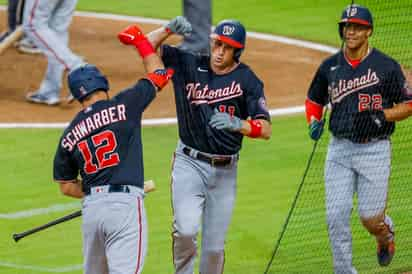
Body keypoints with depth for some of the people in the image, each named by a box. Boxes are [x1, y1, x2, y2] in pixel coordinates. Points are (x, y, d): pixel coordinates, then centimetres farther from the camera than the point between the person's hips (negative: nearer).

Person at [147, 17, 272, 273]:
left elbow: (266, 129, -13)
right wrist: (170, 29, -19)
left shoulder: (247, 80, -5)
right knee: (186, 229, -21)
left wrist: (237, 124, -32)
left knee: (215, 246, 5)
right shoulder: (188, 64, -1)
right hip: (190, 163, -1)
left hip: (225, 171, 1)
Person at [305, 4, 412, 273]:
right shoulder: (330, 66, 5)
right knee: (336, 216, -4)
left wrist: (382, 116, -18)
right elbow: (314, 100, 19)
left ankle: (386, 234, 35)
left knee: (370, 218, -2)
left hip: (374, 149, -3)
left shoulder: (387, 66, -6)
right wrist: (314, 122, -1)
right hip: (339, 149, 3)